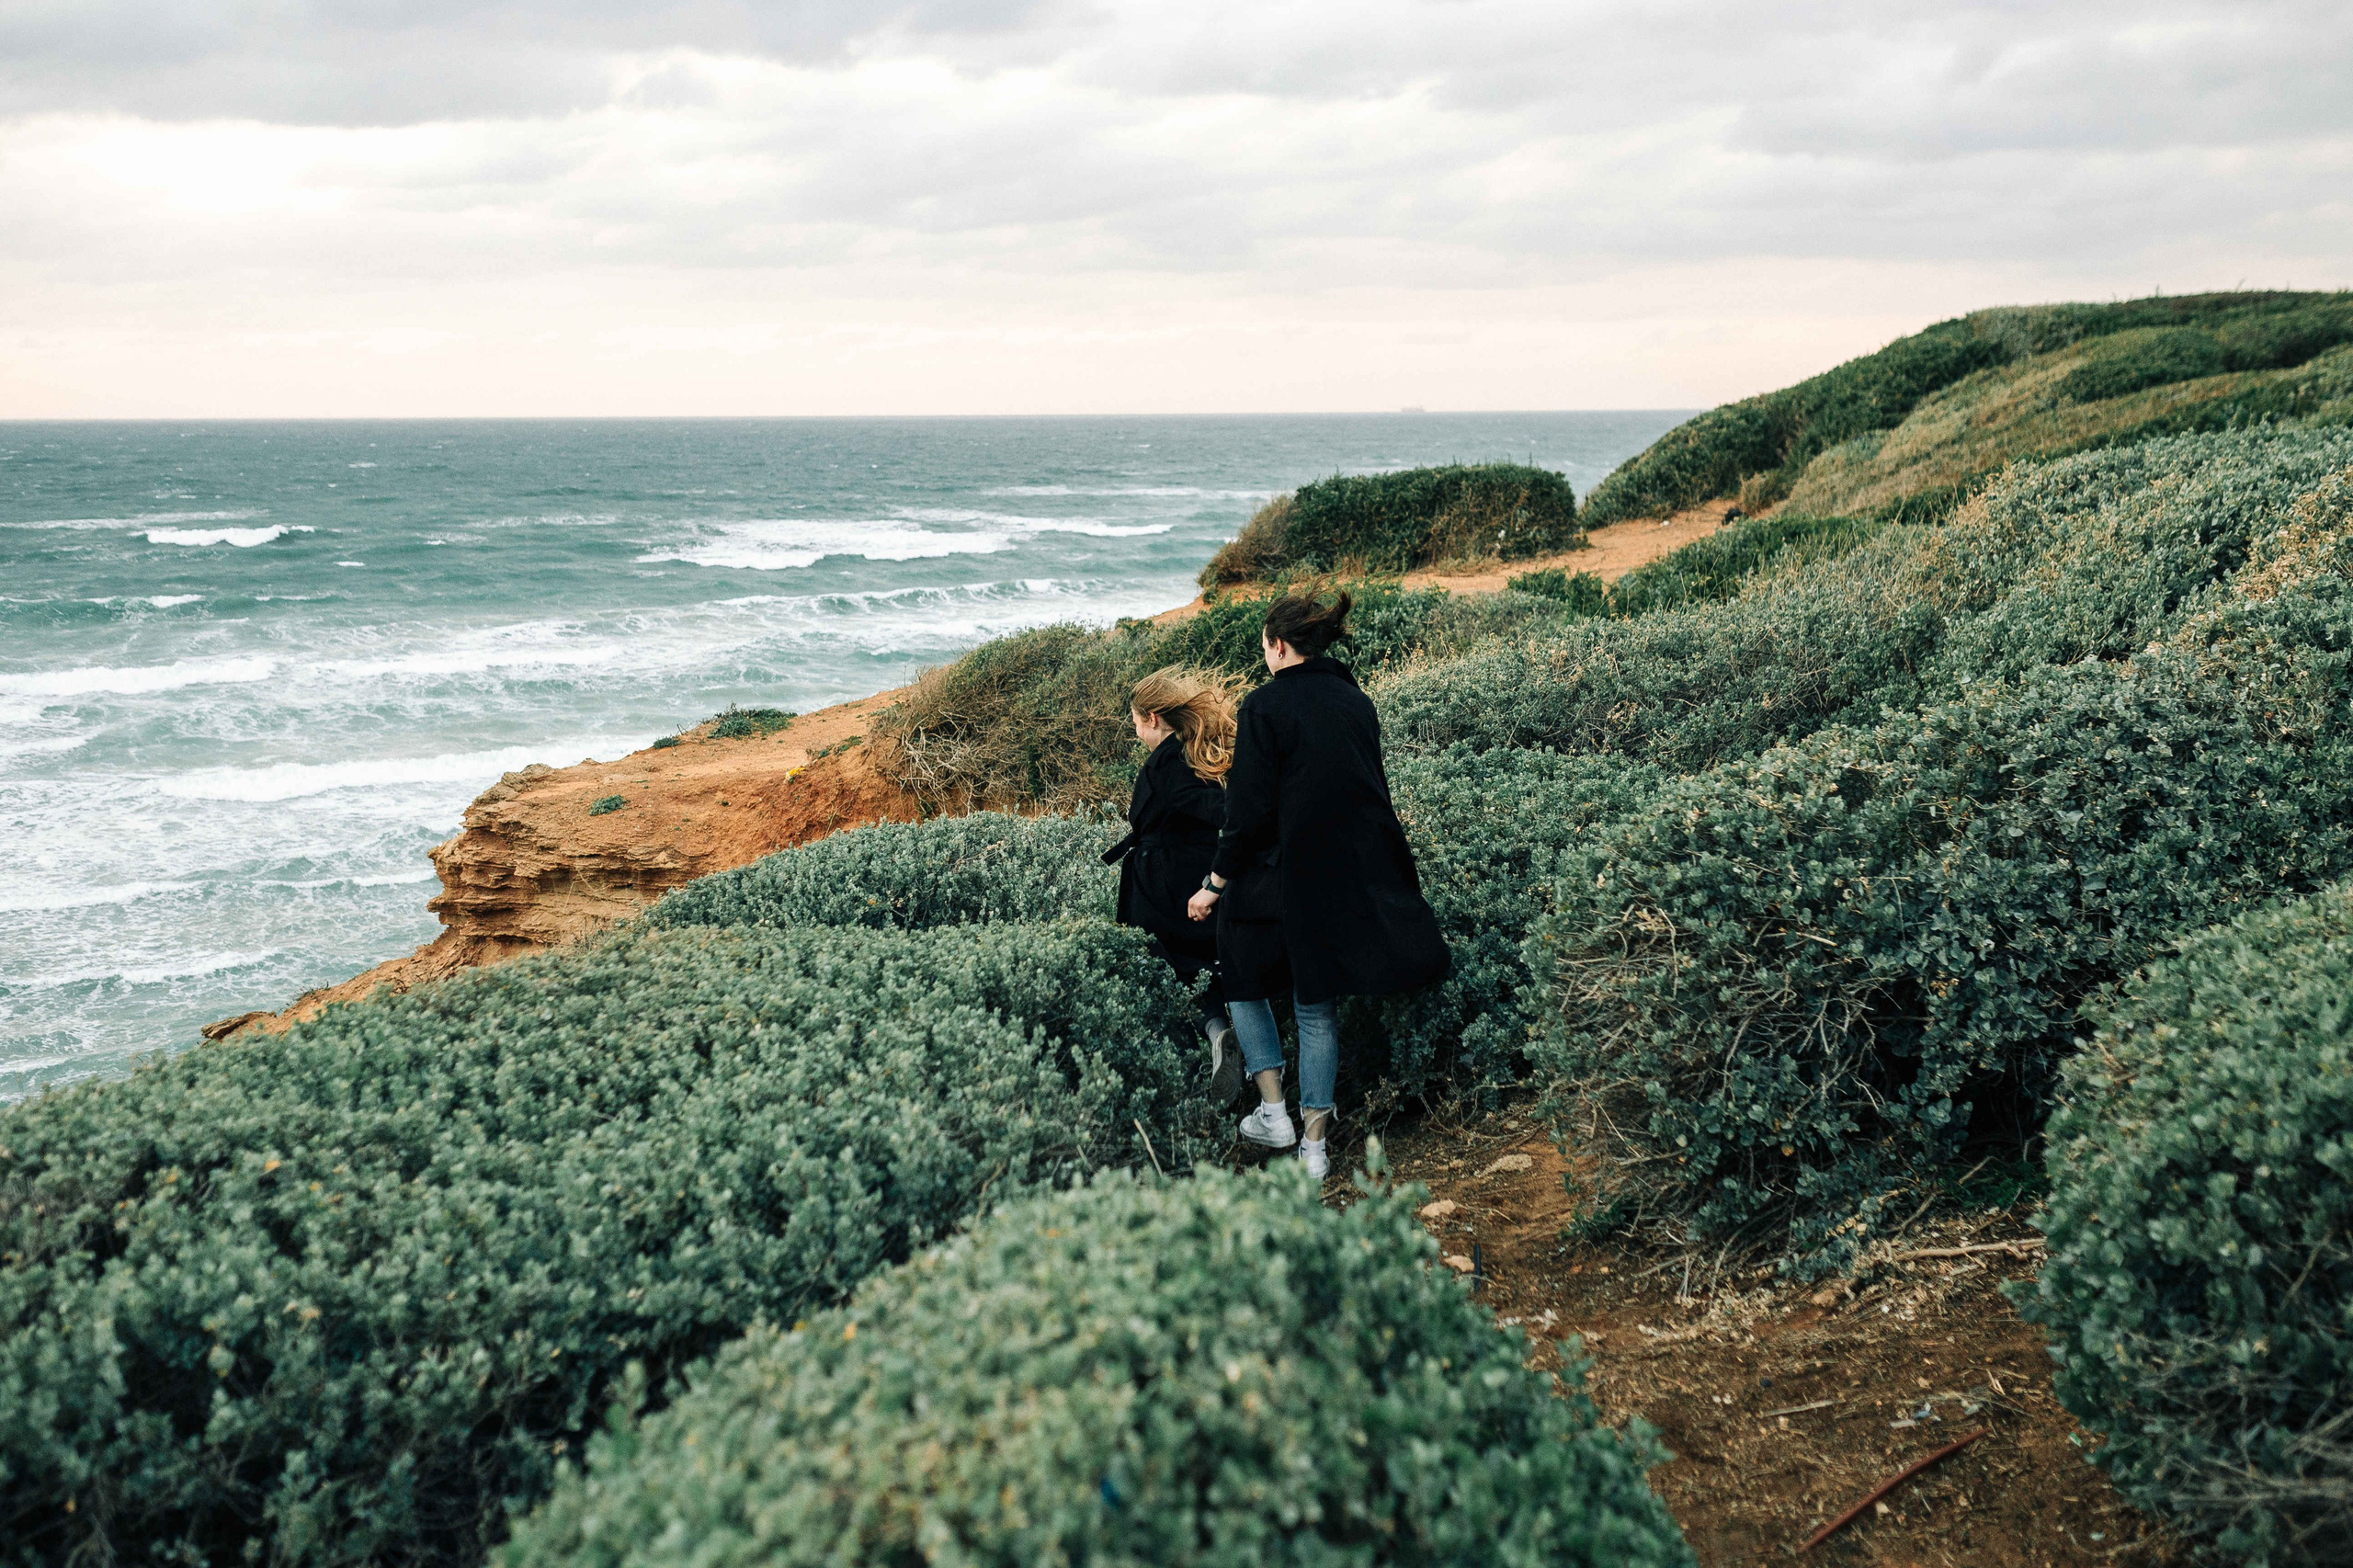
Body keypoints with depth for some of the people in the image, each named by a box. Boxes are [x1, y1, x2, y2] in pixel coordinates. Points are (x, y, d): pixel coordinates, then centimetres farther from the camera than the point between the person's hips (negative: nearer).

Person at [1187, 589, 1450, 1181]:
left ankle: (1273, 1110, 10)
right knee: (1317, 1003, 14)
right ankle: (1315, 1142, 14)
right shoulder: (1357, 702, 7)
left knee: (1243, 975, 18)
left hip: (1289, 875, -5)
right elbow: (1372, 791, 13)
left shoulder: (1266, 704, -11)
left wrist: (1216, 882, -5)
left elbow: (1249, 806, -14)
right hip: (1357, 877, 5)